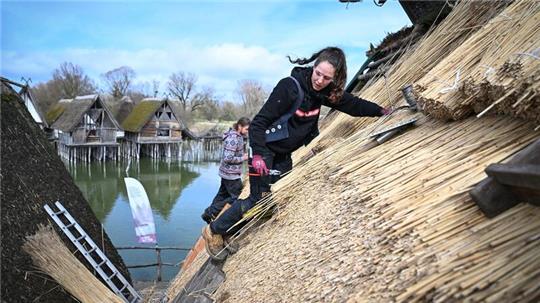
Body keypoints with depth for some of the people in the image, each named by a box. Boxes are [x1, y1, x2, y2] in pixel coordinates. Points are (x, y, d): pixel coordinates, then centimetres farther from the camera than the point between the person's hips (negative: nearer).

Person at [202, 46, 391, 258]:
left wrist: (381, 111, 8)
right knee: (259, 198, -9)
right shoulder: (290, 86, -26)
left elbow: (352, 104, 10)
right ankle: (214, 230, 12)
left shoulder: (325, 92, -6)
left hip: (284, 155, 8)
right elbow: (259, 122, -25)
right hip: (264, 150, -7)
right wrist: (257, 154, -33)